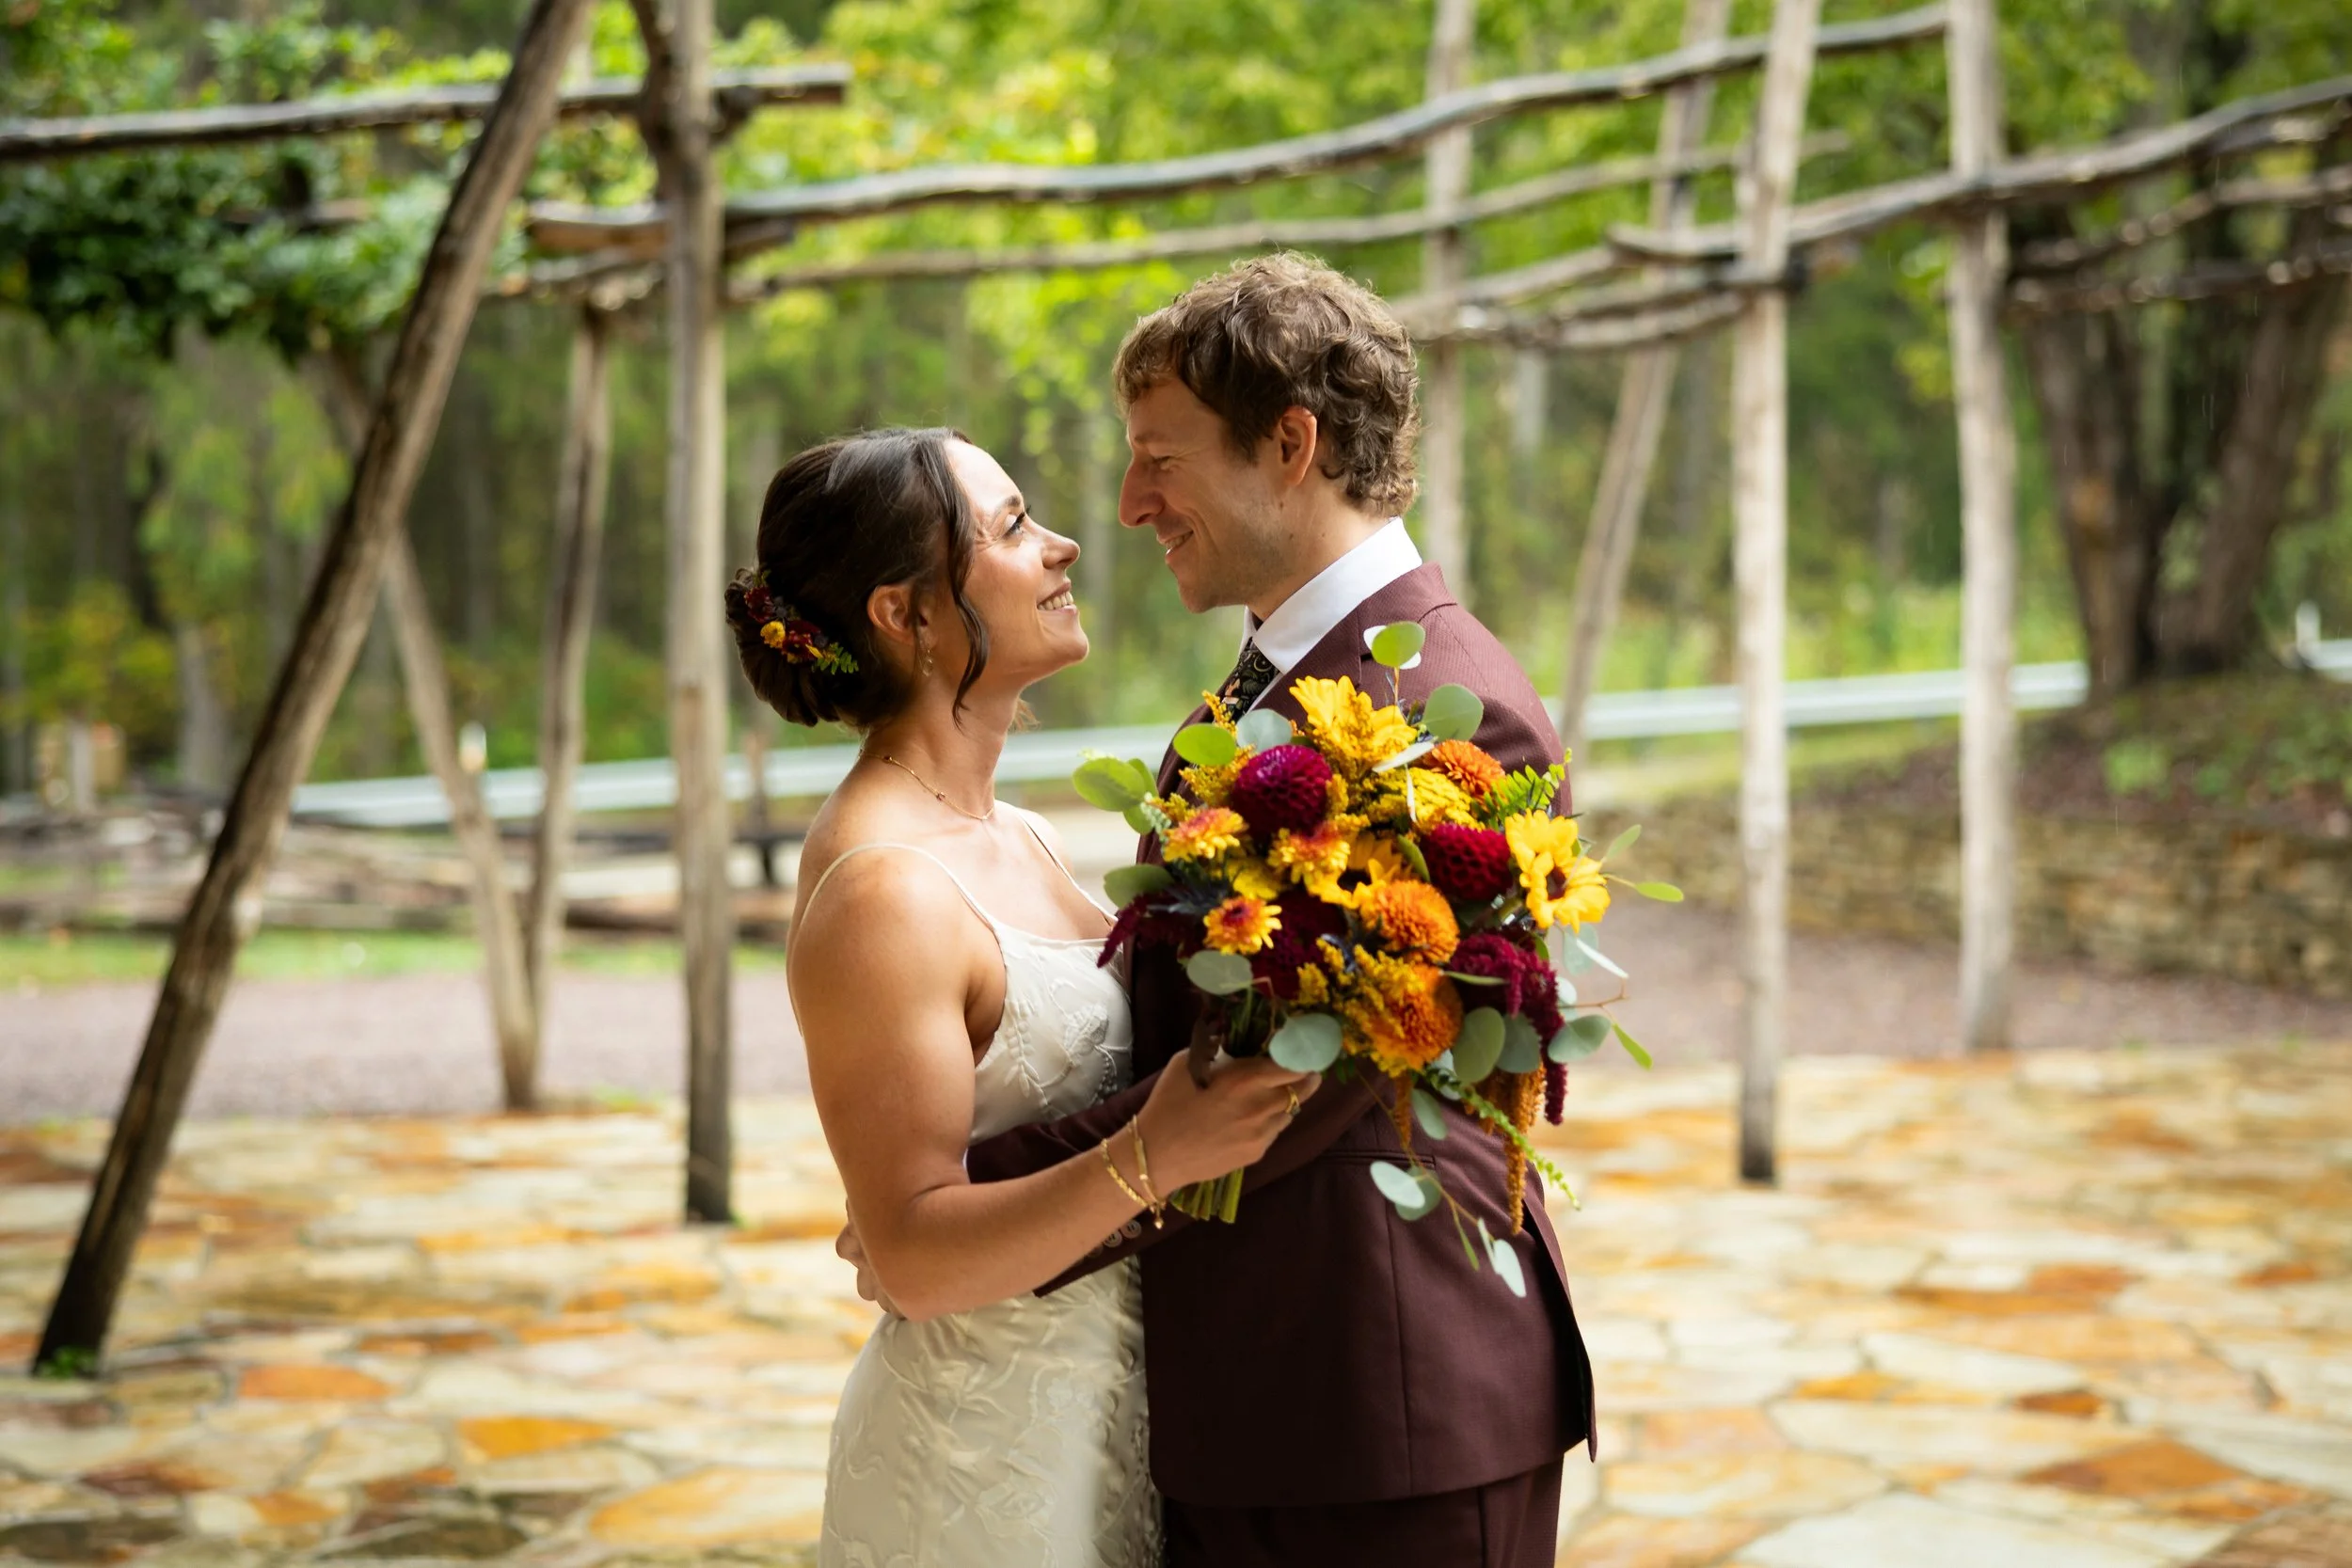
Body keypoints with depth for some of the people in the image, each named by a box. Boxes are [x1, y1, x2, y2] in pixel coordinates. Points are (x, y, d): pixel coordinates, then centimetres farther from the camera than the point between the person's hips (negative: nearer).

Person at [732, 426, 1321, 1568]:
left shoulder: (1012, 838, 7)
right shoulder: (882, 893, -21)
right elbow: (915, 1259, -23)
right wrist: (1149, 1159, -34)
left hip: (1095, 1424, 9)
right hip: (988, 1470, -9)